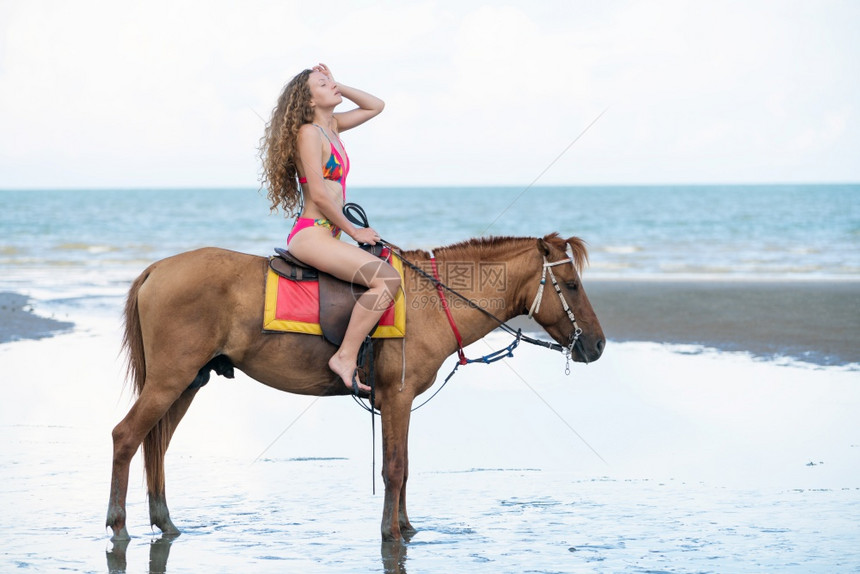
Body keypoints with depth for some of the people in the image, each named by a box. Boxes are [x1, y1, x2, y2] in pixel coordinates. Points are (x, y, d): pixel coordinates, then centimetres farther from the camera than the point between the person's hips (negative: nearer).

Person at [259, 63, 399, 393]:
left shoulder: (331, 125, 15)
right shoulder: (309, 132, -10)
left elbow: (376, 106, 25)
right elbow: (319, 195, -15)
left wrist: (339, 87, 13)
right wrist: (353, 231, -7)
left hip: (327, 235, 10)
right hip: (310, 234, -10)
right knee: (387, 278, -25)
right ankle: (346, 358, -24)